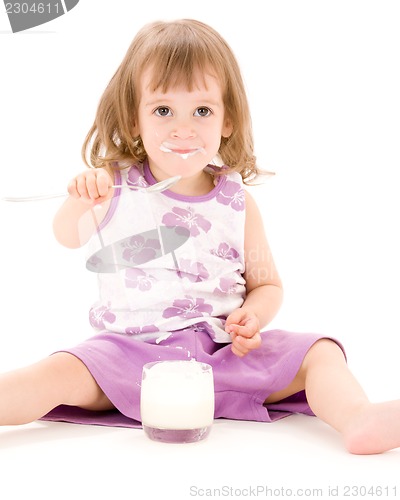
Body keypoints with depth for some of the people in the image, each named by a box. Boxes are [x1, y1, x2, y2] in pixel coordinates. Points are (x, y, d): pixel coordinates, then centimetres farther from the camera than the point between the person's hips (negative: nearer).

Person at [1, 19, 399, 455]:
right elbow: (68, 238, 12)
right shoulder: (114, 187, -1)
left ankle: (359, 420, -37)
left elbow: (267, 284, 13)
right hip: (133, 351, -1)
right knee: (64, 373, -27)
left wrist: (254, 314, -11)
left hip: (226, 353, 2)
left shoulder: (237, 202, 3)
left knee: (320, 353, -15)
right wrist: (80, 202, -11)